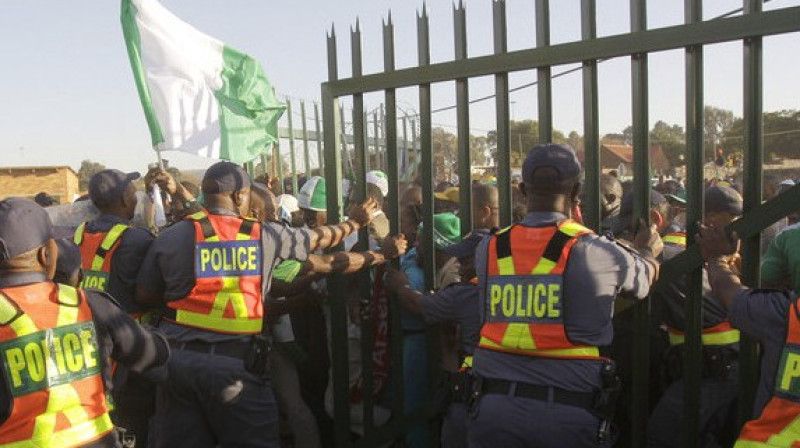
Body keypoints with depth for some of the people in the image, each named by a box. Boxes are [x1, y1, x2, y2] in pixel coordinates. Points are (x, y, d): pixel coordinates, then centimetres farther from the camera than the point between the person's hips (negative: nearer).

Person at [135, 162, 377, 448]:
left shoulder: (171, 237, 1)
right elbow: (319, 238, 15)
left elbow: (144, 296, 9)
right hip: (235, 360, -2)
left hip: (178, 358, 2)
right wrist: (354, 222, 33)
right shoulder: (266, 235, 0)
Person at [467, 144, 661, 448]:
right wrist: (648, 250, 38)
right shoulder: (598, 252, -8)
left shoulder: (488, 250, -1)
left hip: (493, 406, 2)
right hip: (568, 412, -2)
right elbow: (645, 275, 13)